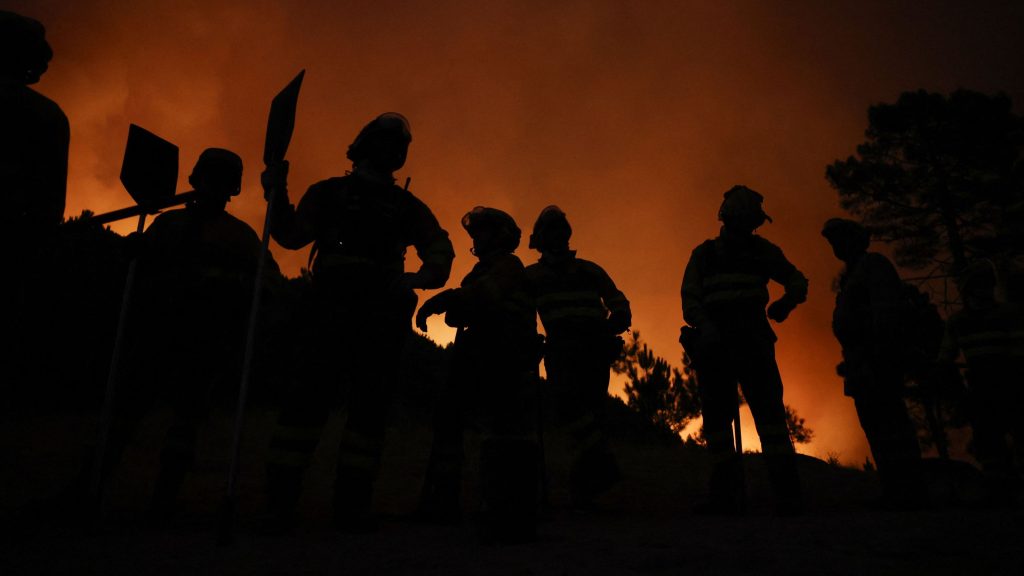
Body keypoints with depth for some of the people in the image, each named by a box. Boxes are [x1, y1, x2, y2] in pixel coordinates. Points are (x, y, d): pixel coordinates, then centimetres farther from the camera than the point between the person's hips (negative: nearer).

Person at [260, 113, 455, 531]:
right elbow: (292, 235, 7)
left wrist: (421, 277, -11)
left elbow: (440, 248, 9)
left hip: (382, 313, 2)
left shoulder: (406, 205, 20)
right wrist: (277, 196, -9)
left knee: (370, 402, -1)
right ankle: (280, 498, -5)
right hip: (331, 304, -2)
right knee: (309, 394, -10)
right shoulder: (328, 193, 18)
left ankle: (351, 504, 3)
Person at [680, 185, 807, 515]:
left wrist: (788, 301, -3)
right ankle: (726, 496, 3)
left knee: (769, 410, -12)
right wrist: (706, 327, -20)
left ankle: (787, 495, -11)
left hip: (753, 341, 0)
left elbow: (798, 280, 20)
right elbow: (690, 300, 1)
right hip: (715, 344, 1)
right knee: (717, 416, -1)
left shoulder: (763, 250, 12)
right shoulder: (704, 254, 9)